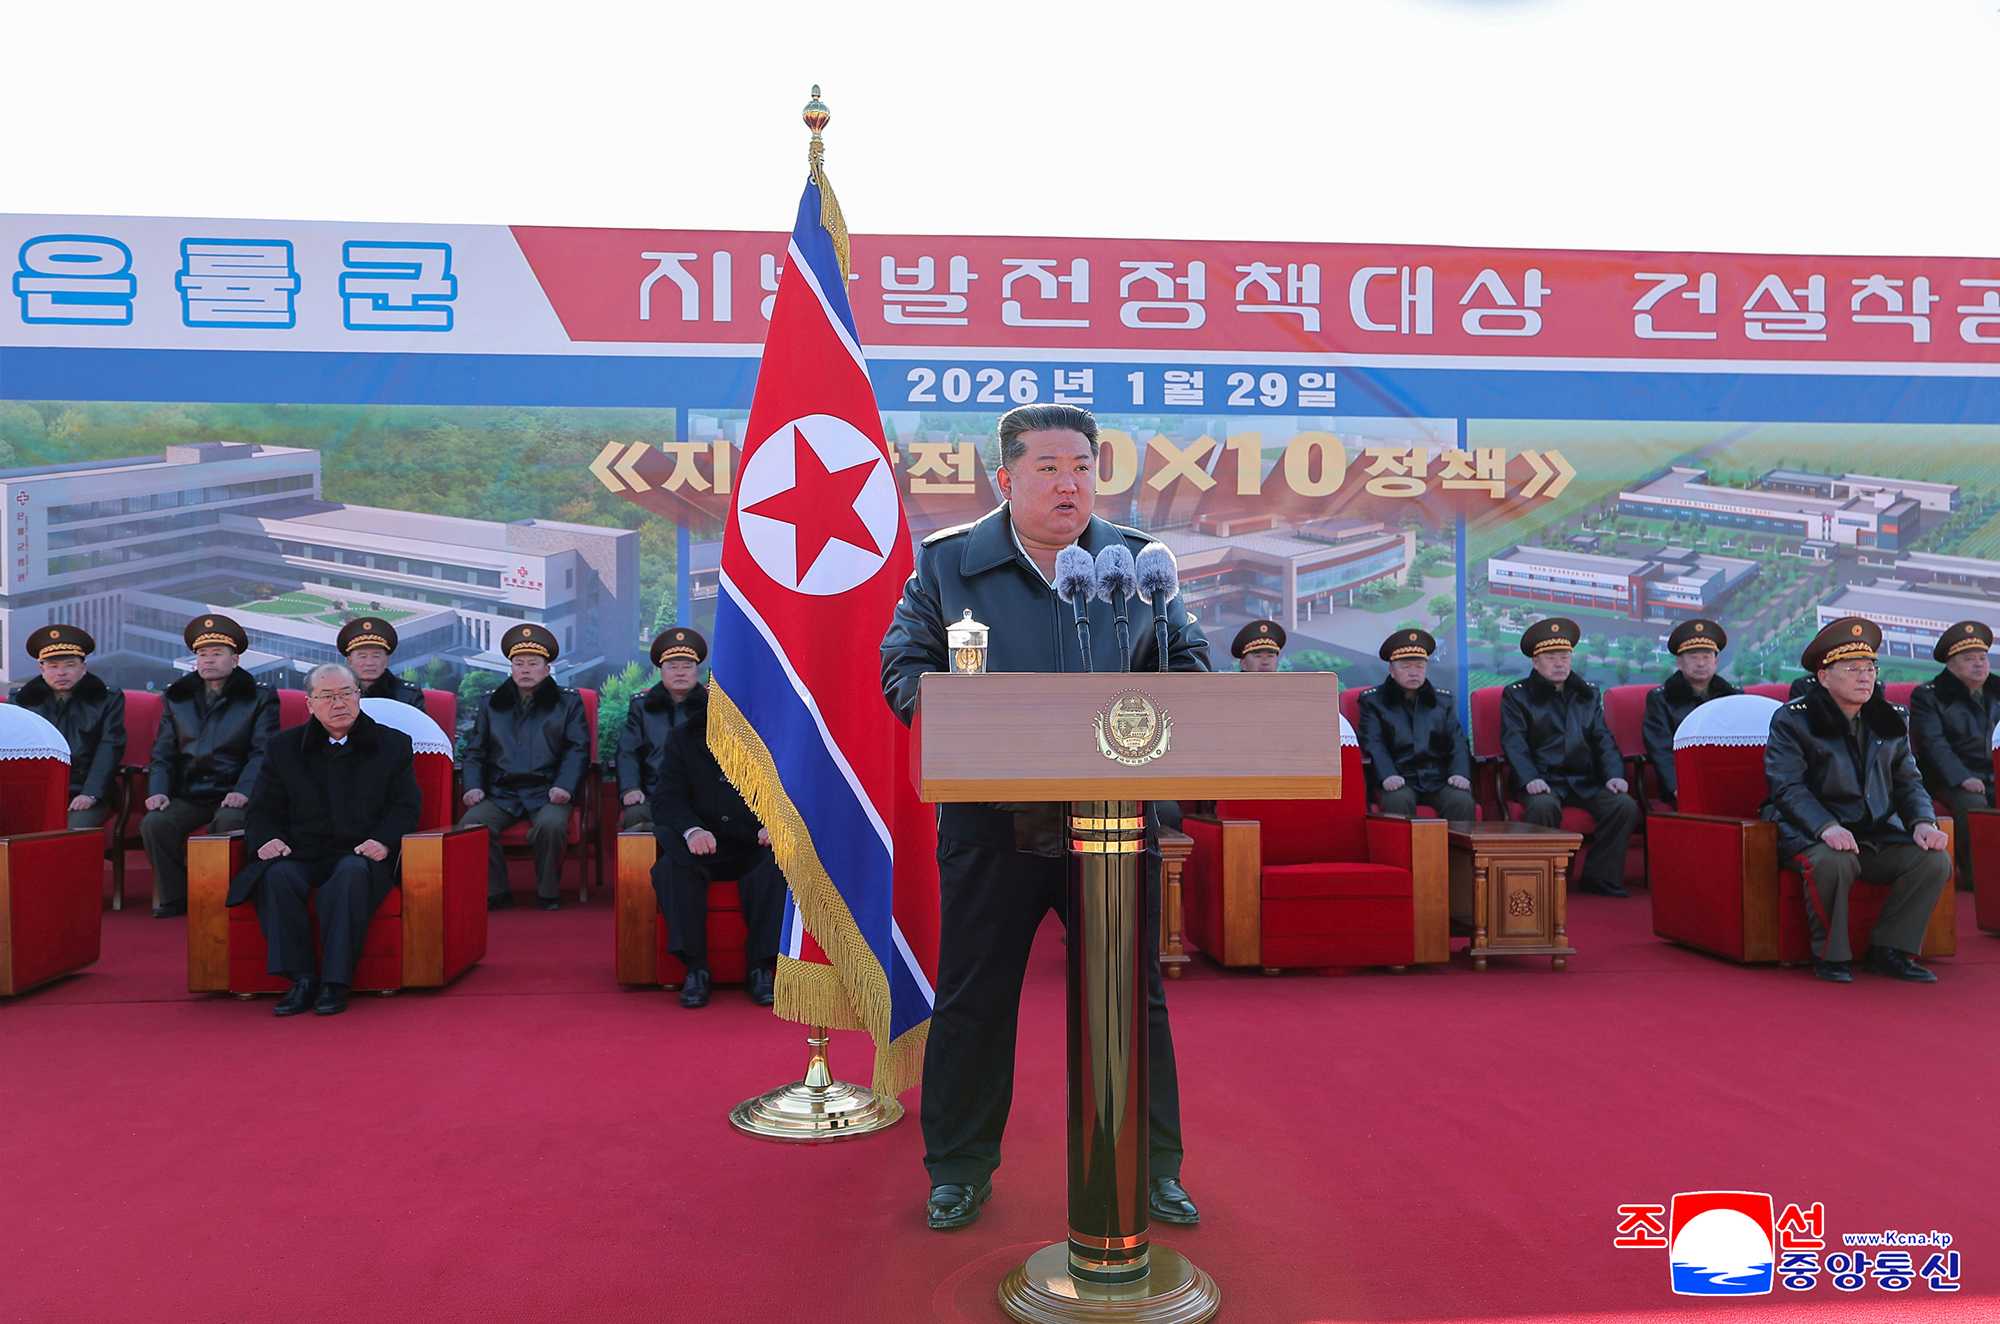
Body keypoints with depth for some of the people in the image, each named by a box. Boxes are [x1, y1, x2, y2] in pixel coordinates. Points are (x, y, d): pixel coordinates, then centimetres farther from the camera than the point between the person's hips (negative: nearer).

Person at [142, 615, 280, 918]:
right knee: (154, 823, -24)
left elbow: (262, 752, -5)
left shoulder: (260, 697, 6)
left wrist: (243, 791, -21)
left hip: (233, 793, -4)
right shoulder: (176, 697, 18)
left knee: (228, 822, -35)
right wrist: (158, 790, -6)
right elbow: (163, 753, 13)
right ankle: (173, 898, -7)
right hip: (187, 795, 4)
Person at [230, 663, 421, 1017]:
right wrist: (267, 839, -8)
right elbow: (262, 810, 15)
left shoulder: (393, 745, 12)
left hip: (361, 856, -2)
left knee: (351, 875, -36)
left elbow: (406, 807, 6)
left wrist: (383, 841, -14)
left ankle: (335, 982, -32)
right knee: (276, 876, -32)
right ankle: (301, 978, -25)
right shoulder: (284, 746, 16)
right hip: (301, 857, 2)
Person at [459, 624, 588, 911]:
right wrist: (474, 786, 0)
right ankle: (494, 892, -9)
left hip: (546, 791, -2)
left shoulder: (568, 702, 14)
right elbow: (474, 751, 19)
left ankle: (548, 893, -12)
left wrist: (564, 785, -13)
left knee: (550, 824, -34)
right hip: (501, 793, 3)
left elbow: (578, 749, 4)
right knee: (471, 823, -27)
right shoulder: (491, 704, 22)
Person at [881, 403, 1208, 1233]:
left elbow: (1189, 663, 11)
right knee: (972, 1001, 8)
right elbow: (904, 668, 2)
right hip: (992, 823, -1)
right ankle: (960, 1167, 26)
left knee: (1135, 999, 11)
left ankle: (1154, 1168, 27)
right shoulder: (948, 563, 4)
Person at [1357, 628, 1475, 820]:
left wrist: (1460, 773, -9)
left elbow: (1458, 741, 12)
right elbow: (1372, 743, -3)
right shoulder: (1373, 701, 11)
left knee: (1462, 801, -27)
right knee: (1398, 801, -35)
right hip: (1399, 779, -2)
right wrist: (1387, 775, -22)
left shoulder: (1443, 700, 21)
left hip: (1439, 778, 3)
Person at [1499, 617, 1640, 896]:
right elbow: (1513, 743, -5)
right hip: (1544, 780, -4)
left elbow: (1603, 740, 15)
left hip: (1585, 781, 4)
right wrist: (1529, 779, -22)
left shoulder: (1589, 693, 21)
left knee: (1626, 806, -22)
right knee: (1543, 807, -37)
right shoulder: (1516, 695, 8)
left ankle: (1600, 878, -9)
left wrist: (1613, 775, -5)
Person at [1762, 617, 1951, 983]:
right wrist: (1826, 827, -31)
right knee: (1834, 862, -37)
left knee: (1935, 860, -17)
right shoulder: (1792, 720, -5)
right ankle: (1831, 955, -14)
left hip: (1879, 834, 6)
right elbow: (1788, 787, -15)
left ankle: (1890, 951, -2)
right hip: (1812, 834, -6)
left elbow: (1908, 781, 14)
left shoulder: (1891, 719, 13)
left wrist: (1923, 822, -7)